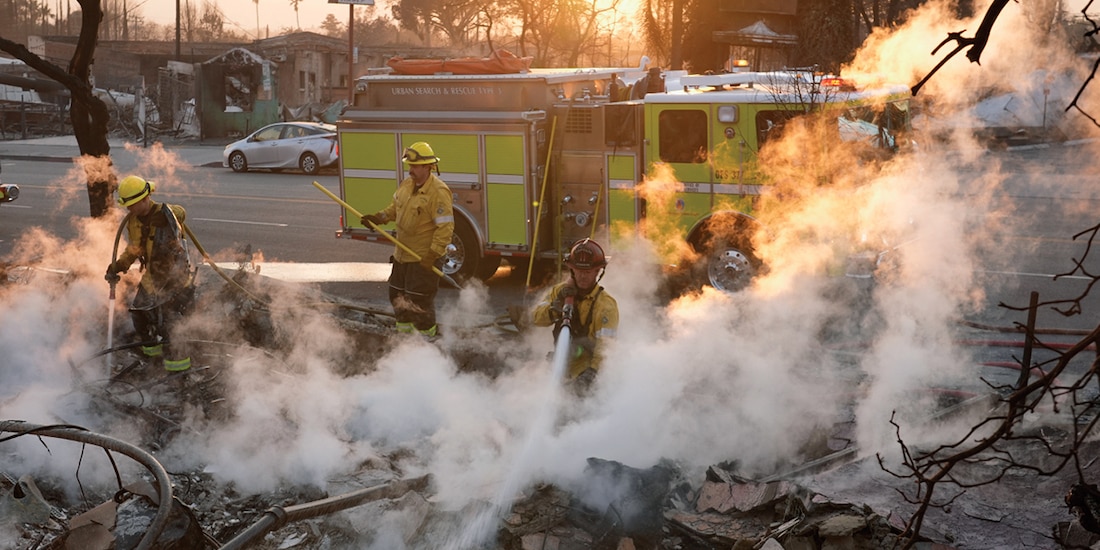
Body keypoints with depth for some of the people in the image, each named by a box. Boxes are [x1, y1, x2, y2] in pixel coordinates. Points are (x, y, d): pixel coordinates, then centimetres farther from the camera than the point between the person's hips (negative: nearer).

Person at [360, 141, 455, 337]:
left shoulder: (438, 192, -21)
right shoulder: (407, 184, 5)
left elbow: (445, 227, -23)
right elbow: (395, 208, 19)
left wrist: (433, 255, -26)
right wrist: (377, 218, 1)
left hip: (423, 258, -9)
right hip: (402, 254, 9)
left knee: (419, 302, -4)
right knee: (398, 296, 18)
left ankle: (428, 336, 11)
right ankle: (405, 333, 33)